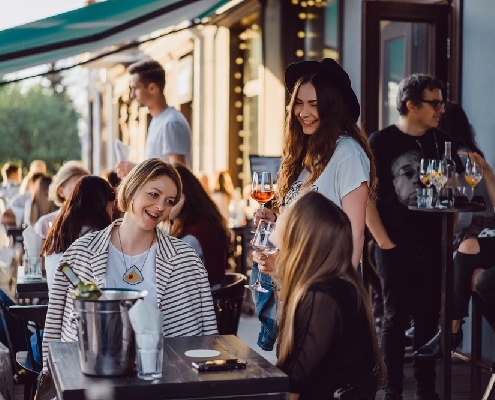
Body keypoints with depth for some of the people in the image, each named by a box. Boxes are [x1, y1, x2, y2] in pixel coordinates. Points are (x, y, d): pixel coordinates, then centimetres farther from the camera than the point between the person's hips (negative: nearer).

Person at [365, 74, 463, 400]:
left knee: (428, 318, 9)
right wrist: (383, 241, -12)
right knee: (396, 317, 3)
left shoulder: (441, 141, 8)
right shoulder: (382, 142, -6)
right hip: (395, 247, -4)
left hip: (432, 245, 4)